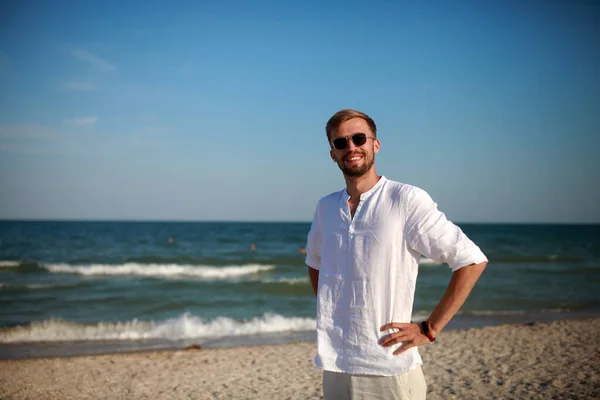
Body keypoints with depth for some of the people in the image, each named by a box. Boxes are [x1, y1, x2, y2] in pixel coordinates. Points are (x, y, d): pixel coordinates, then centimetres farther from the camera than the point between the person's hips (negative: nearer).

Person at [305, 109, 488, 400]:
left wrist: (430, 329, -10)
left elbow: (472, 261, -11)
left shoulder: (407, 199, -10)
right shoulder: (326, 207, 7)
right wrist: (327, 314, 12)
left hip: (389, 368, -5)